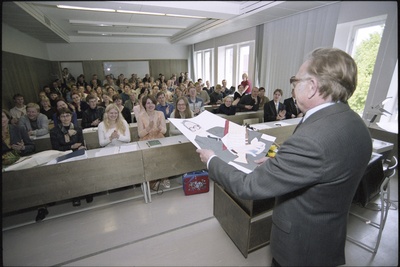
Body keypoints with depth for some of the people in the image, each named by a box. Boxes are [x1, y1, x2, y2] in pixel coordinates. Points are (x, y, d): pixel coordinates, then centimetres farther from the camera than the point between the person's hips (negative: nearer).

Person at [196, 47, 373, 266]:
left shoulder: (310, 140, -38)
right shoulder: (353, 122, -8)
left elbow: (248, 187, -32)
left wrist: (211, 160, -17)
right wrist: (278, 163, 1)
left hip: (300, 243, -7)